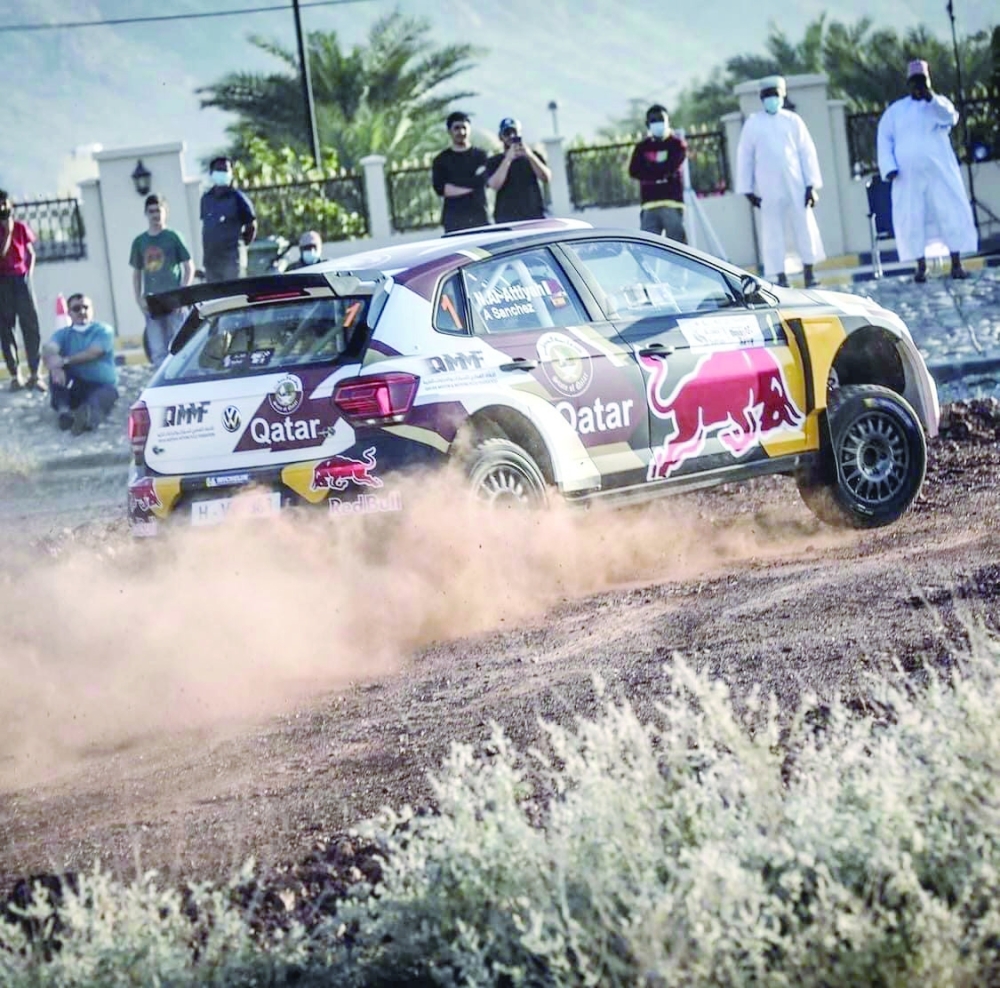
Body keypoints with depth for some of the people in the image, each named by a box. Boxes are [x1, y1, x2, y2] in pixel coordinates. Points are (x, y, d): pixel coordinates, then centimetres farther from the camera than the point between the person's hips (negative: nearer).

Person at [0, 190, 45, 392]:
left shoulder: (21, 228, 7)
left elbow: (31, 254, 12)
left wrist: (29, 272, -1)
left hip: (21, 278, 1)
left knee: (31, 326, -4)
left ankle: (34, 374, -4)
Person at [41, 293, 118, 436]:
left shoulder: (103, 331, 1)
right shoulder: (63, 334, 9)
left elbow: (93, 353, -18)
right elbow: (48, 349, -14)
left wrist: (65, 361, -30)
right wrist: (54, 366, -38)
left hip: (102, 385, -3)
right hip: (74, 385, 4)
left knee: (97, 400, -39)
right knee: (56, 368, -24)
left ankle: (89, 416, -75)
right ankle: (63, 410, -40)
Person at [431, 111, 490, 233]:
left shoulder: (480, 155, 12)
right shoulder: (442, 160, 11)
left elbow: (482, 180, -5)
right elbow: (440, 188, -2)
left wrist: (454, 185, -4)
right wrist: (471, 184, -6)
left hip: (480, 218, 0)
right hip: (454, 220, 0)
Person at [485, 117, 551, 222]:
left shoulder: (532, 156, 17)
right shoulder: (494, 162, 11)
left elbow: (547, 177, 1)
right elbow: (494, 185, -7)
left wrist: (530, 156, -12)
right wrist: (508, 159, -13)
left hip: (534, 216, 2)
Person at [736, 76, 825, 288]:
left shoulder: (793, 121, 7)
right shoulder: (753, 124, 6)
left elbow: (807, 152, 6)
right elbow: (745, 157, 7)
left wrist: (811, 185, -1)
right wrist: (748, 190, 2)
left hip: (796, 186, 1)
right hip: (768, 189, -1)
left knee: (805, 227, 2)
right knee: (773, 232, -2)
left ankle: (809, 274, 11)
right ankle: (780, 277, 2)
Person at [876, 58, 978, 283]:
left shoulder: (939, 102, 12)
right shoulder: (895, 110, 13)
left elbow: (950, 118, -11)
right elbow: (884, 139, 7)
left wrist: (931, 98, -24)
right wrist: (889, 168, -7)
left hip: (939, 172, 0)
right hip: (908, 175, 0)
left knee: (951, 213, -6)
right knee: (912, 219, -5)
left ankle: (956, 264, -3)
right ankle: (921, 266, 1)